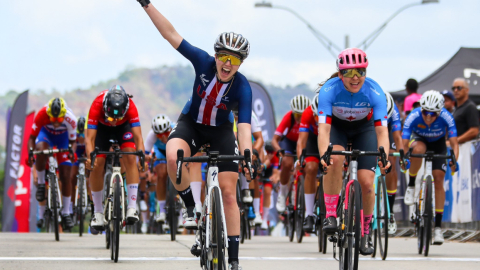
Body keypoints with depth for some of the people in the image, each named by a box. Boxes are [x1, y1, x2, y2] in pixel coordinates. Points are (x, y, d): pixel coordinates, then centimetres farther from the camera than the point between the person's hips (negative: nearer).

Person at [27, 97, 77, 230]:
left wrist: (72, 152, -39)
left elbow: (73, 141, -18)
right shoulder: (42, 115, -35)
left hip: (63, 136, 0)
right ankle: (41, 184, -14)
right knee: (41, 150, -37)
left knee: (66, 176, -7)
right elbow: (32, 137, -23)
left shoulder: (70, 119, -33)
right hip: (46, 133, 0)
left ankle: (66, 213, 5)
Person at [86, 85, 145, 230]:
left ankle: (132, 207, -21)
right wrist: (90, 157, -57)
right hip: (101, 127, 0)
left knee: (130, 158, -22)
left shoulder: (130, 106, -37)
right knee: (96, 165, -12)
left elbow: (138, 136, -38)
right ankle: (98, 212, 0)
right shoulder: (97, 105, -39)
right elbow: (89, 138, -40)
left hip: (123, 127, 0)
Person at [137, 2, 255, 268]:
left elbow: (244, 125, -33)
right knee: (173, 157, -34)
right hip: (191, 123, 1)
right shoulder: (203, 62, -22)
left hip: (221, 130, -1)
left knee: (229, 193, -7)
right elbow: (171, 34, -23)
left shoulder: (242, 88, -25)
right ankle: (191, 207, -9)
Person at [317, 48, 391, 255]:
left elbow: (381, 129, -34)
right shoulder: (329, 90, -32)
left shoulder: (374, 92, -31)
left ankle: (366, 233, 12)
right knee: (334, 159, -33)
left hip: (364, 128, 1)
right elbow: (323, 128, -38)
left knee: (367, 183, -10)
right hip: (337, 127, -1)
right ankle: (330, 215, -21)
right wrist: (323, 154, -56)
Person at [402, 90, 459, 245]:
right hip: (419, 139, 0)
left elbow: (454, 143, -33)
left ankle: (438, 226, -6)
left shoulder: (446, 118, -32)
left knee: (438, 180, -12)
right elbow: (404, 144, -34)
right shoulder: (413, 117, -33)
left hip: (438, 144, 0)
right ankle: (411, 185, -13)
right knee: (418, 149, -38)